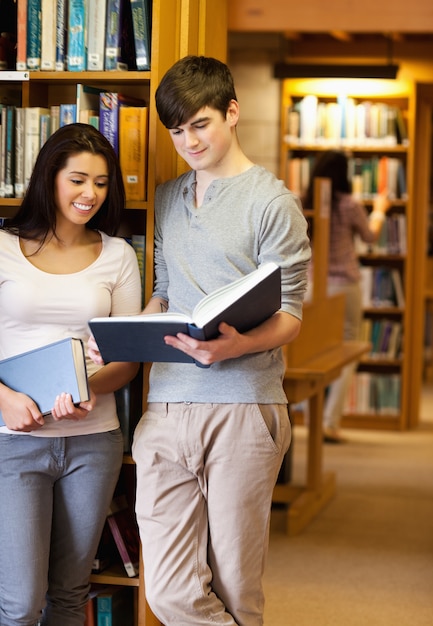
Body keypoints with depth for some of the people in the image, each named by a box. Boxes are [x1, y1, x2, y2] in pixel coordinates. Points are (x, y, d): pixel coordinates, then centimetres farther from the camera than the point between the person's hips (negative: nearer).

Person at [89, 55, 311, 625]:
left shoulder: (270, 201, 0)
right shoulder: (168, 199, 19)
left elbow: (289, 315, -4)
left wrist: (236, 344, -25)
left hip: (242, 406, -5)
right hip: (165, 407, 5)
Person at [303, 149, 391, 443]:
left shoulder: (305, 204, -3)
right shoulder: (350, 206, -12)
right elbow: (370, 236, 6)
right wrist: (379, 210, 25)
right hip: (343, 284, -4)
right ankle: (331, 422, 0)